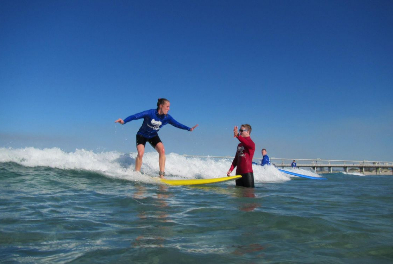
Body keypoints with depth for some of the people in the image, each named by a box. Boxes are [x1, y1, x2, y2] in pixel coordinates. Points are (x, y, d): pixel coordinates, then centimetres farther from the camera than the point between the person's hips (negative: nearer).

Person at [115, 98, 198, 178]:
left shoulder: (166, 117, -12)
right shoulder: (150, 113, -27)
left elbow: (177, 124, -11)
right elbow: (136, 116, -33)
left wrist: (188, 128, -22)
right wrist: (124, 121, -47)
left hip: (153, 136, 4)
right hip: (142, 135, -3)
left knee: (162, 150, -20)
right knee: (140, 153, -23)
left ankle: (161, 174, -16)